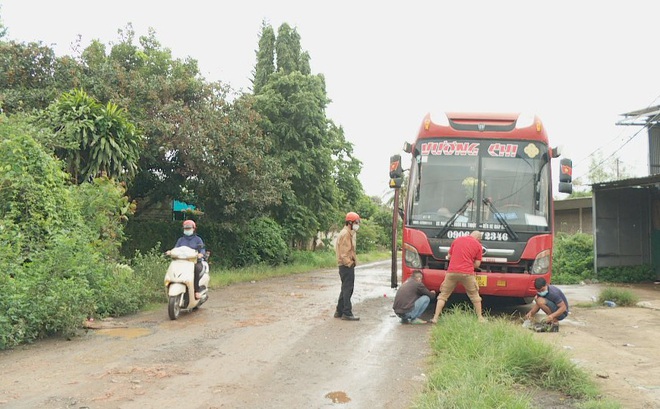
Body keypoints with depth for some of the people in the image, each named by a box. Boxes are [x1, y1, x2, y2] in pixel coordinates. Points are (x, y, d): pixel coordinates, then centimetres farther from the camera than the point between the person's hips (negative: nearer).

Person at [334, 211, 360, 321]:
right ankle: (347, 313, -2)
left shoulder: (349, 233, 18)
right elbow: (344, 252, -21)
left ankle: (339, 311, 23)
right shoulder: (346, 234, -15)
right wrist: (350, 263, -19)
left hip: (346, 266, 11)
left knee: (345, 289, 16)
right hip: (347, 266, -11)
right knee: (348, 289, -6)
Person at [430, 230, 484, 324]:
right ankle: (480, 318, 20)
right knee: (475, 296, 16)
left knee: (443, 295, 8)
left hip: (452, 272, 2)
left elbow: (449, 256, 19)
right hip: (467, 273, -1)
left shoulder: (457, 240, 14)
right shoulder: (478, 245, 7)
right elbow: (477, 264, 6)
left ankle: (435, 318, 3)